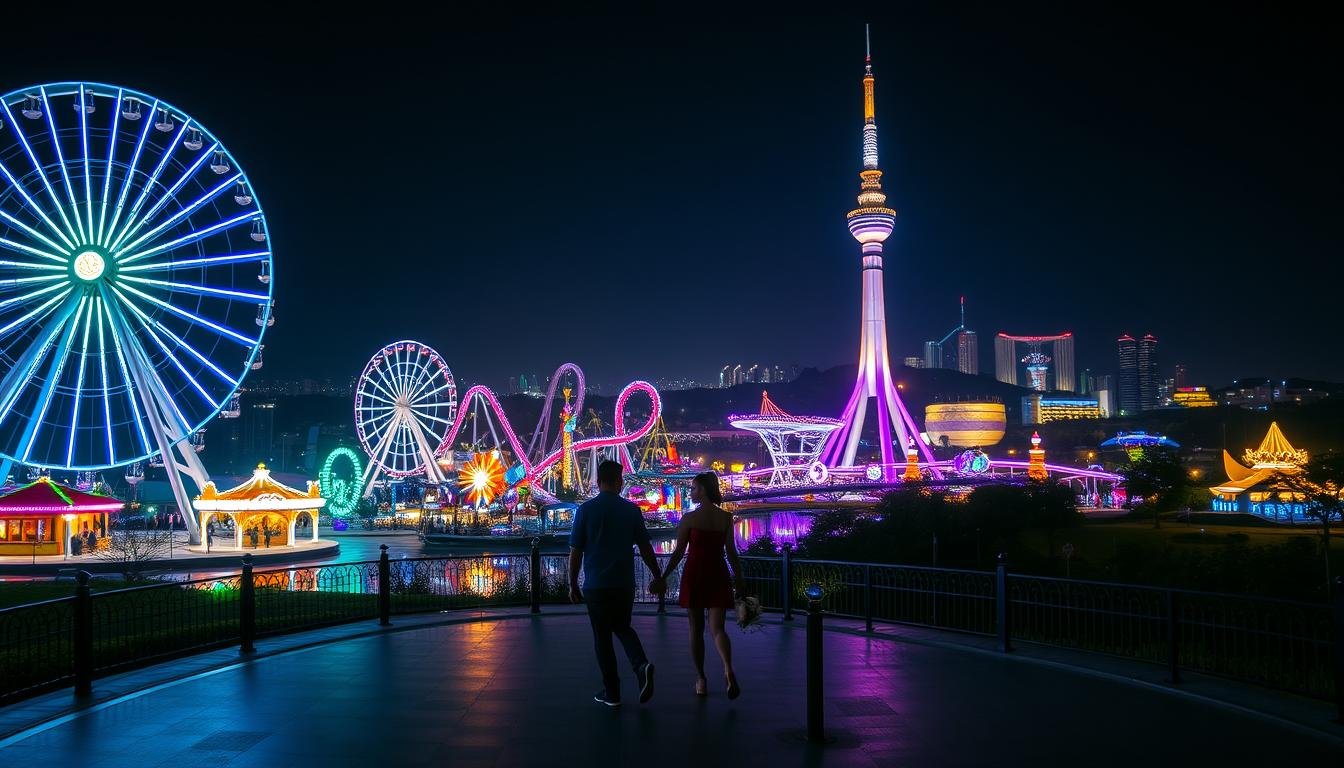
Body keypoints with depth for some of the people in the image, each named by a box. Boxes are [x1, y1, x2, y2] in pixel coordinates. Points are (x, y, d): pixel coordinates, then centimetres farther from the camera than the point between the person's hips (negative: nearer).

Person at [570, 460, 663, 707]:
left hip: (596, 585, -2)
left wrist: (573, 585, 5)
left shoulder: (586, 510, -6)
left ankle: (611, 692, 10)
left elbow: (575, 552, -4)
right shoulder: (631, 510, -1)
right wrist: (657, 577, 15)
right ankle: (641, 665, -5)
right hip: (625, 584, 2)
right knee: (622, 627, 21)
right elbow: (645, 548, 4)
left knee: (602, 636, 8)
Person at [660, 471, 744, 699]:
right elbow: (731, 552, 3)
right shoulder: (726, 518, 2)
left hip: (694, 575, -2)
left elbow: (678, 553, -6)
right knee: (717, 628, 1)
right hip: (718, 576, 2)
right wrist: (739, 578, 12)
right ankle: (728, 670, -25)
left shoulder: (689, 518, -7)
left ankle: (701, 679, 14)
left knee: (696, 629, 10)